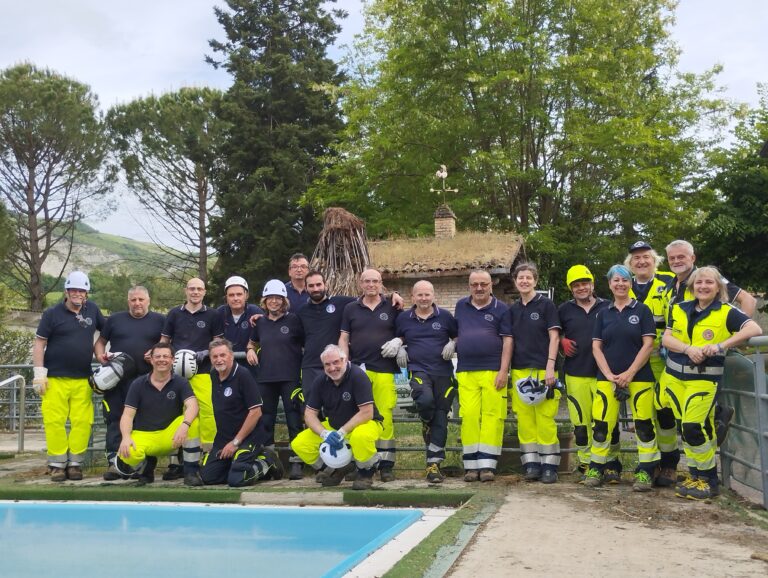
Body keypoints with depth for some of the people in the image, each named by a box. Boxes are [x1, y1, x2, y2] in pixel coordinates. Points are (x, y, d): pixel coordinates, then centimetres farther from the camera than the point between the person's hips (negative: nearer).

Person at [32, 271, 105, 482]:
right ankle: (57, 464, 4)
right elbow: (39, 343, 0)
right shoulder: (52, 313, 0)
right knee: (55, 421, -5)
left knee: (82, 421, -2)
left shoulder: (92, 309, 9)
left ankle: (75, 463, 7)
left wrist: (100, 349, 7)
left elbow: (106, 330, 24)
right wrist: (39, 373, -6)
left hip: (82, 379, 3)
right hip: (55, 378, -3)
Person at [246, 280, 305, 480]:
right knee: (266, 420, 9)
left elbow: (306, 344, 4)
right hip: (265, 378, 4)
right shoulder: (260, 322, 10)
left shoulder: (293, 320, -1)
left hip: (290, 378, -4)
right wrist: (250, 349, 6)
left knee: (293, 419, -3)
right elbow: (253, 342, 28)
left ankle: (296, 463, 2)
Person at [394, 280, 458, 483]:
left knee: (441, 419, 0)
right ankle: (427, 423, 5)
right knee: (425, 400, -33)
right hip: (418, 370, -1)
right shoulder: (403, 319, 9)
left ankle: (433, 464, 9)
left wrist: (452, 345, -5)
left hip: (443, 372, 1)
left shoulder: (445, 316, 7)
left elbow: (459, 337, 15)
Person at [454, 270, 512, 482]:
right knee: (469, 416, -3)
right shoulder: (461, 306, 15)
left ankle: (487, 465, -1)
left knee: (492, 417, -6)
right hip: (466, 372, 3)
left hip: (493, 371, -2)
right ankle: (471, 465, 3)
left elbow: (507, 340, -1)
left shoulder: (500, 309, 4)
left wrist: (504, 370, -8)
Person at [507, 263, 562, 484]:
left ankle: (549, 466, 2)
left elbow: (554, 336, -3)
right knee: (524, 419, 2)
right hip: (519, 371, 4)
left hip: (542, 370, -4)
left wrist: (550, 367, -11)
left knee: (546, 420, -6)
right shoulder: (513, 309, 14)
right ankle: (531, 465, 9)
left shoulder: (546, 305, 1)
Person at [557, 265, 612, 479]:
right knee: (581, 422, 4)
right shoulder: (564, 310, 9)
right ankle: (586, 465, 14)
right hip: (575, 375, 1)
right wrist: (561, 342, 0)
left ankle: (611, 464, 12)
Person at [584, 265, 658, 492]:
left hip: (639, 377, -2)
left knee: (643, 424, -2)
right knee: (601, 423, -2)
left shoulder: (642, 310, 3)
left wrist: (629, 373, -10)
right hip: (607, 377, 2)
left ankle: (645, 471, 8)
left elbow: (648, 345, -3)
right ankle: (596, 468, 9)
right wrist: (609, 374, -6)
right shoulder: (603, 314, 12)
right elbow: (596, 347, 7)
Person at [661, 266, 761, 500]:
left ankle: (709, 481, 2)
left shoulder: (727, 312, -5)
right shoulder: (679, 309, 8)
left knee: (694, 429, -13)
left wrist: (721, 345, -26)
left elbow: (755, 329, -18)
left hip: (704, 379, -4)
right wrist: (689, 348, -18)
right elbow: (666, 339, 2)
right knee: (687, 428, 7)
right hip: (674, 376, 5)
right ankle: (696, 476, 19)